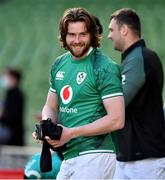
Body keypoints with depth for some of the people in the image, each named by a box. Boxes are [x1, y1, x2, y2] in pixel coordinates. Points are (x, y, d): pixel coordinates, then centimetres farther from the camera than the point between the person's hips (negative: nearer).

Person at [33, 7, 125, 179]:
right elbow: (51, 107, 23)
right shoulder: (59, 65, 13)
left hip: (96, 155, -8)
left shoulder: (105, 68, -11)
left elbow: (117, 120, -17)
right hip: (68, 157, 8)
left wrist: (71, 133, -18)